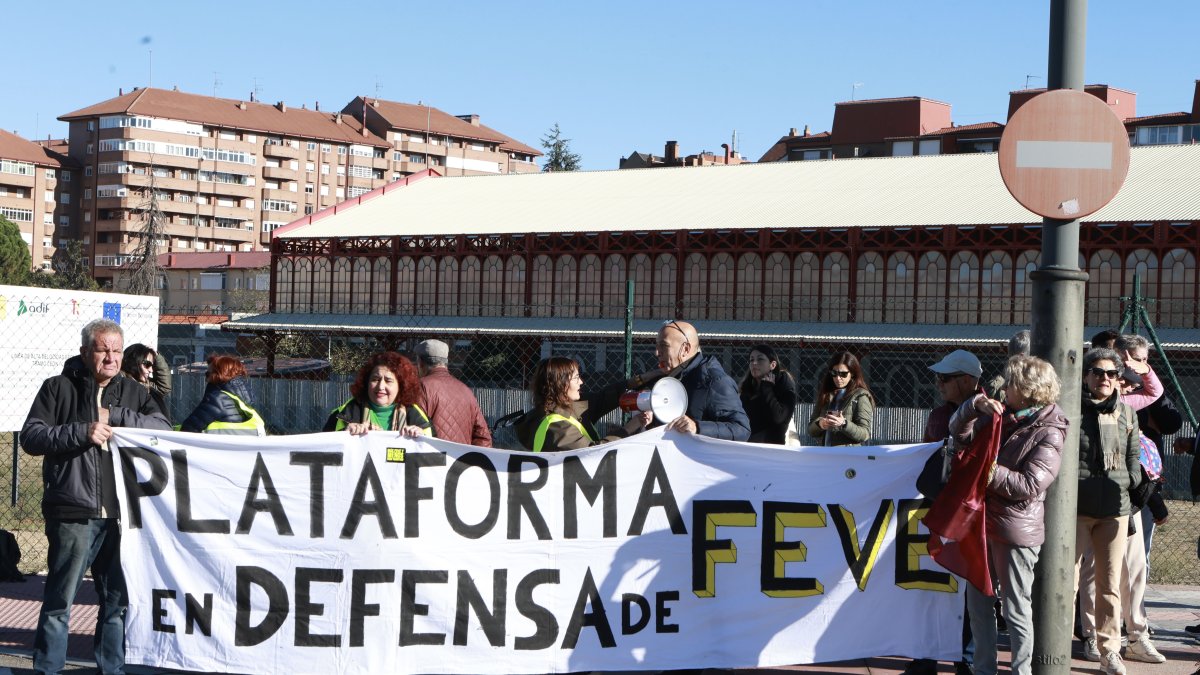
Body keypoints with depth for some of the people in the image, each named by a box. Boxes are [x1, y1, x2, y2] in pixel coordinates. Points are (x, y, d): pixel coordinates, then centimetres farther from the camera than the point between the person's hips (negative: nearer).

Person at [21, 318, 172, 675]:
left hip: (121, 514, 4)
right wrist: (81, 432, -16)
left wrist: (116, 416, -12)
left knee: (118, 600, 12)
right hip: (73, 514, -4)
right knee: (58, 601, 1)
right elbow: (31, 436, -4)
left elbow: (164, 430, -1)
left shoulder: (134, 393, 13)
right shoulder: (58, 388, 3)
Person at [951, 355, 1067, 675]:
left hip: (1016, 530, -8)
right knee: (977, 600, 16)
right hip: (984, 520, 8)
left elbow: (1029, 485, -21)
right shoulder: (1001, 415, 7)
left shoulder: (1048, 433, -14)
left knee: (1016, 607, 1)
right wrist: (975, 404, -7)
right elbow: (959, 432, 9)